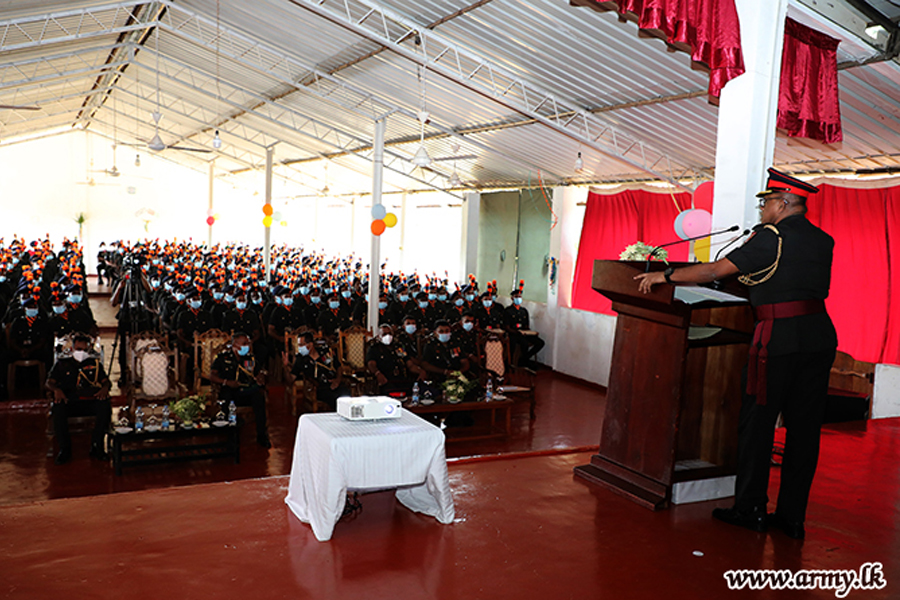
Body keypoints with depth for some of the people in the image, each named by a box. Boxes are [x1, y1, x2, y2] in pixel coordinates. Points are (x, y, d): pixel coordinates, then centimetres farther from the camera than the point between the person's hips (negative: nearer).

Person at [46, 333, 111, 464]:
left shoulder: (95, 364, 22)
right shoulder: (62, 364, 21)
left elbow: (106, 381, 15)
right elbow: (49, 382, 13)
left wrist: (105, 388, -10)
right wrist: (56, 389, -10)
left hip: (90, 402, 1)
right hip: (69, 403, 0)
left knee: (105, 406, -33)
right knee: (58, 409, -36)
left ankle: (96, 445, -22)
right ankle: (64, 449, -24)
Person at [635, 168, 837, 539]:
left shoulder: (772, 237, -7)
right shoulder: (823, 241, 14)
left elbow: (716, 271, -10)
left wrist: (666, 275, -1)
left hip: (780, 336, -7)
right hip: (820, 334, 7)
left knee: (757, 422, 4)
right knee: (804, 427, 8)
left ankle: (750, 509, 10)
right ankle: (792, 516, 14)